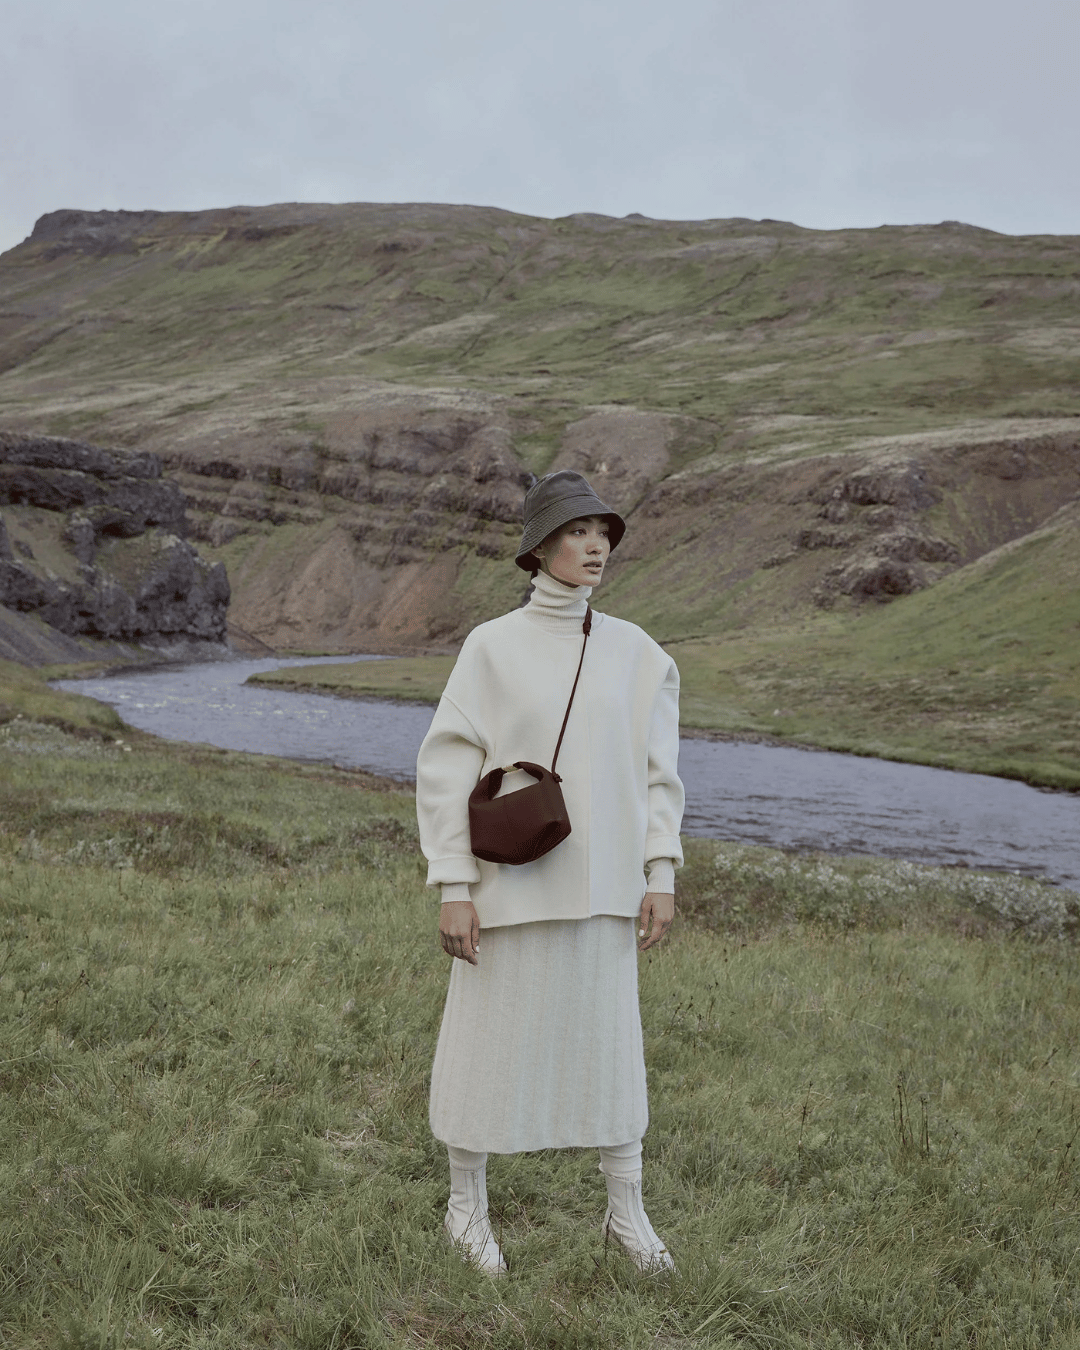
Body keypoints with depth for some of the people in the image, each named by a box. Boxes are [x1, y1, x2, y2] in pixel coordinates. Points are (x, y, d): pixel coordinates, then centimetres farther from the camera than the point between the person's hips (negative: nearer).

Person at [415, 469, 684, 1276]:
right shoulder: (491, 647, -7)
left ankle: (628, 1212, 27)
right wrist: (453, 889, -12)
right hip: (510, 881, -3)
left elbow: (657, 771, 7)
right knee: (488, 1037, 7)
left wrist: (661, 877, 0)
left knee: (611, 1040, 10)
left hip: (600, 884, 3)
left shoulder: (636, 654, 3)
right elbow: (446, 770, -7)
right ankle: (468, 1208, 26)